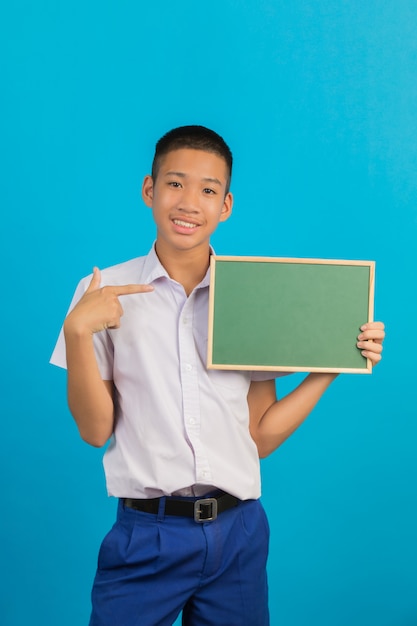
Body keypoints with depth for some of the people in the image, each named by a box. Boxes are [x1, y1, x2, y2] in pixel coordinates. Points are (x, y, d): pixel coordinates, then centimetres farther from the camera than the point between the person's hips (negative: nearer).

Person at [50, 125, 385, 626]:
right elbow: (96, 430, -3)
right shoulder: (104, 293, -1)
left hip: (237, 533, 2)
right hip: (146, 535, -2)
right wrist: (77, 331, -15)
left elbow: (261, 437, 4)